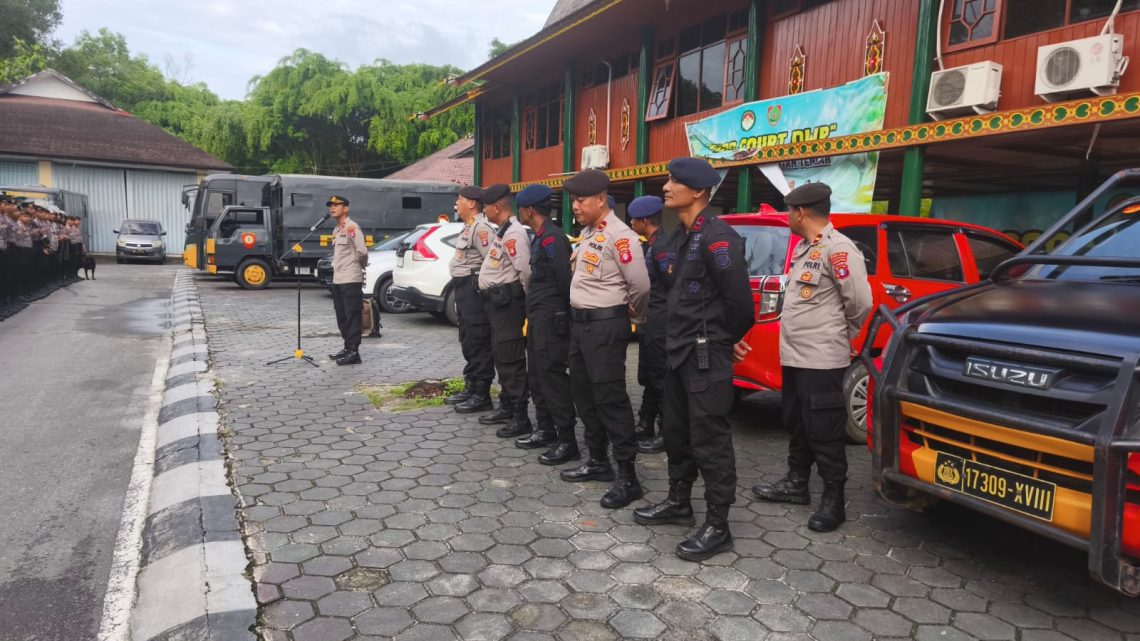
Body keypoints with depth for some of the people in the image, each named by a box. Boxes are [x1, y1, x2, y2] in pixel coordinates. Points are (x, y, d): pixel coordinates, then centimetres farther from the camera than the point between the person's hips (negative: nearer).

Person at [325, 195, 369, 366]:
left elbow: (362, 251, -18)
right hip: (338, 280, 9)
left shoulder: (352, 227, -11)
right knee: (342, 317, 13)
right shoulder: (336, 230, 18)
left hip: (350, 279, -9)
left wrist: (359, 265, -1)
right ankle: (348, 348, 22)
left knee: (352, 316, -8)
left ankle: (354, 352, -7)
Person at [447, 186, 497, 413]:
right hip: (463, 287, 11)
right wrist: (459, 292, 18)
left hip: (475, 288, -11)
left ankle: (481, 394, -3)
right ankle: (471, 388, 24)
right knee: (467, 341, 15)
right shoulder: (468, 227, 20)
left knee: (478, 342, -7)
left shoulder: (481, 227, -14)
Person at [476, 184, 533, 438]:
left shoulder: (514, 233, -17)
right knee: (500, 357, 17)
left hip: (507, 301, -11)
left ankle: (521, 418, -3)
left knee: (511, 359, -8)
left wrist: (529, 300, -14)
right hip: (497, 300, 11)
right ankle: (507, 407, 29)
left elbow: (525, 270, -23)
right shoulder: (503, 231, 17)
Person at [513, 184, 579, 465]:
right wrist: (533, 312, 14)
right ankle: (545, 430, 27)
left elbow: (565, 278, -21)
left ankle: (567, 442, 0)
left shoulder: (552, 237, -16)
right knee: (537, 375, 15)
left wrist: (565, 312, -11)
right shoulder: (540, 237, 16)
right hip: (538, 317, 10)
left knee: (553, 377, -7)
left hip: (551, 319, -10)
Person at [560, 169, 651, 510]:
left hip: (605, 324, -10)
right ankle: (598, 461, 28)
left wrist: (635, 314, -1)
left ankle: (627, 478, 0)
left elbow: (640, 284, -18)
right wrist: (580, 315, 16)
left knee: (610, 398, -7)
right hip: (580, 321, 10)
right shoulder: (588, 233, 13)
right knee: (584, 394, 15)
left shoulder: (619, 236, -16)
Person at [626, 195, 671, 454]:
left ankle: (667, 435, 8)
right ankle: (645, 426, 30)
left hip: (659, 323, -10)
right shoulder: (652, 245, 14)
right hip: (649, 322, 10)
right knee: (648, 377, 18)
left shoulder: (662, 246, -17)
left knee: (661, 379, -2)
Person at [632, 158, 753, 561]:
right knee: (676, 432, 18)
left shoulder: (717, 238, -17)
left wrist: (724, 340, -3)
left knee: (710, 440, -2)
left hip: (706, 354, -9)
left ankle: (717, 526, 8)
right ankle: (679, 502, 34)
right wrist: (677, 338, 14)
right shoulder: (680, 236, 13)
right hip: (677, 350, 9)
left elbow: (740, 299, -18)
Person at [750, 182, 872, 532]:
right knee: (796, 423, 18)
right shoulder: (804, 248, 14)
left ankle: (834, 499, 11)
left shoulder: (838, 248, -15)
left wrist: (842, 335, 0)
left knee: (824, 430, -1)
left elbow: (860, 302, -16)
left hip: (821, 359, -9)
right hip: (794, 355, 10)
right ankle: (796, 483, 32)